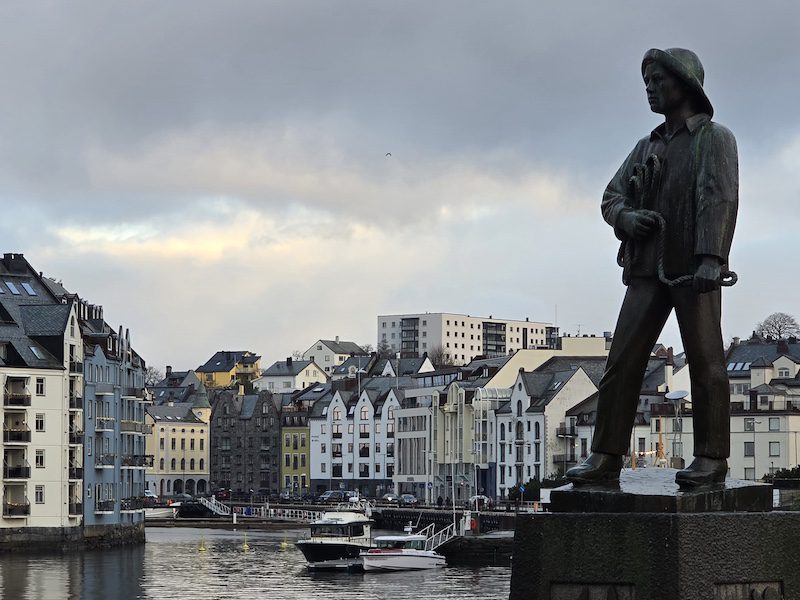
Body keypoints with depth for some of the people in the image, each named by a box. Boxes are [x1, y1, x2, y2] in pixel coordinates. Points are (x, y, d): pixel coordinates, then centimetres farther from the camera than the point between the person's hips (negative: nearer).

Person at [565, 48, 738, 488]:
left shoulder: (714, 139, 3)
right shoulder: (647, 147, 22)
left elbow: (720, 199, -10)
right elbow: (612, 197, 17)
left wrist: (710, 258, -24)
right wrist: (627, 216, -8)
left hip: (694, 270, -5)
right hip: (648, 269, 6)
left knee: (705, 361, -5)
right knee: (622, 360, -3)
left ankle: (712, 459, 0)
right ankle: (605, 458, -3)